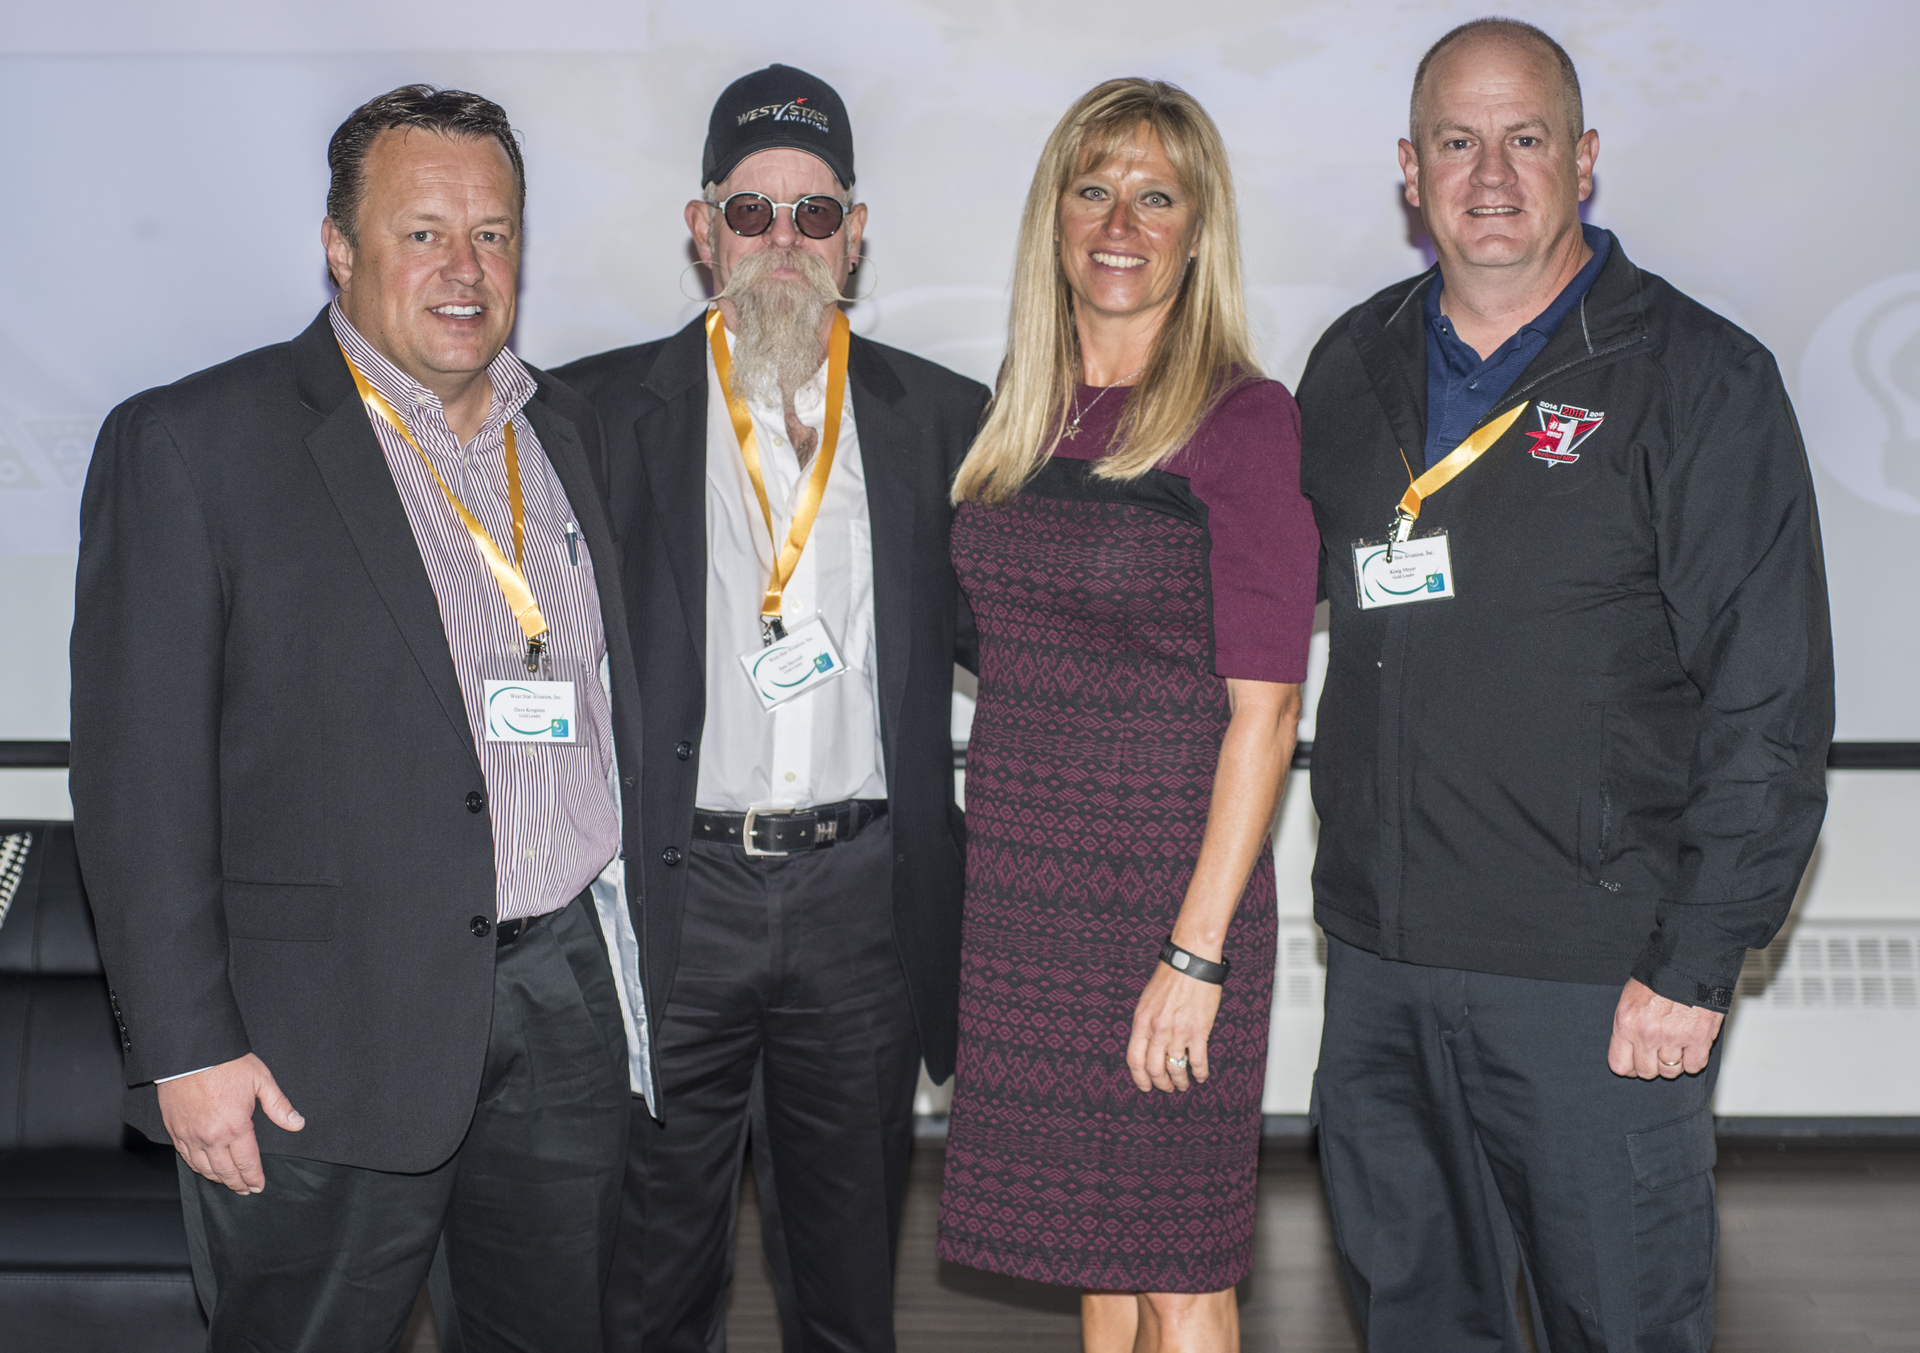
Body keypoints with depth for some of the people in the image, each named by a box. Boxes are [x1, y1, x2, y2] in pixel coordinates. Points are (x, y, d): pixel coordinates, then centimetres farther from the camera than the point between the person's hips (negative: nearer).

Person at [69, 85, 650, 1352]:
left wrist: (633, 942, 13)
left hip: (571, 1000, 5)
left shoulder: (571, 429, 10)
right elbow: (139, 772, -10)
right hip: (332, 1037, -5)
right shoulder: (189, 446, -8)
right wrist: (186, 1049, -13)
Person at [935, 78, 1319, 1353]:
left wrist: (1197, 952, -16)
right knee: (1091, 1239, 16)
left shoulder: (1244, 420, -10)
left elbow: (1263, 710, -12)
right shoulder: (1026, 418, 9)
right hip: (1023, 889, 6)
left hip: (1167, 893, -5)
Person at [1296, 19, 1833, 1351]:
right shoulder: (1353, 368, 10)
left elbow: (1770, 710, -8)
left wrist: (1695, 967, -13)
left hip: (1598, 980, -4)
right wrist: (1361, 883, 10)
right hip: (1381, 955, 5)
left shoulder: (1699, 379, -6)